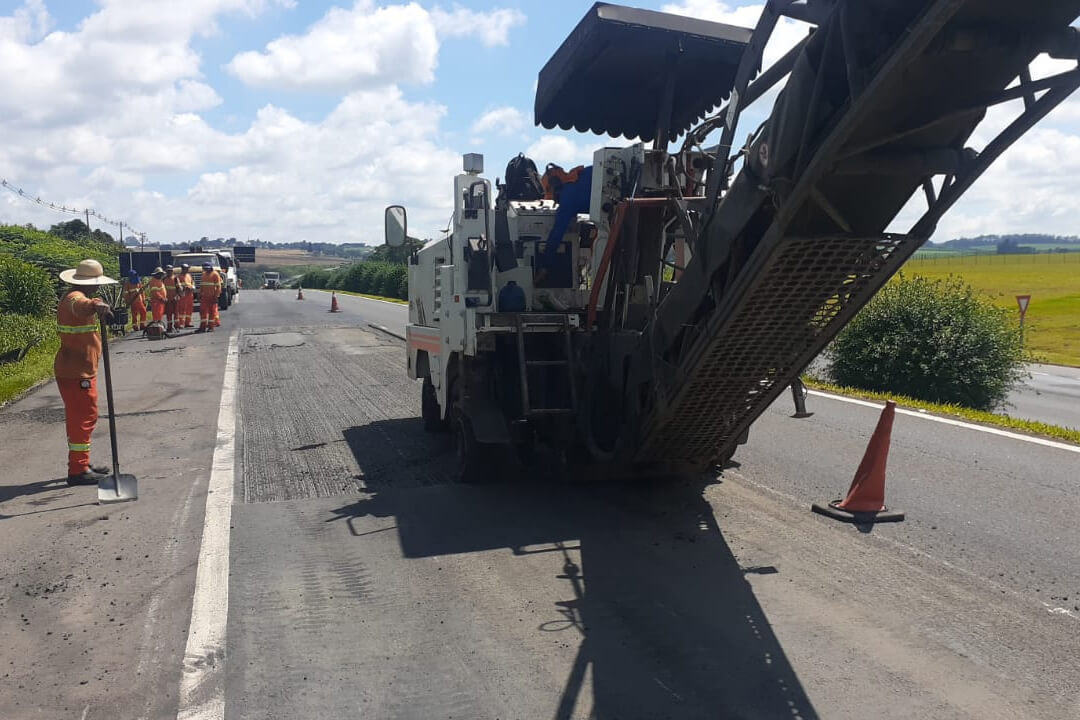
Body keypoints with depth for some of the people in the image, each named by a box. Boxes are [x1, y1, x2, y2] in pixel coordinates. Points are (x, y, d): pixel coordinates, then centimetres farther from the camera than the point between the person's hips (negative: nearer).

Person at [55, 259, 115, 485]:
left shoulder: (71, 297, 17)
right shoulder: (75, 297, -19)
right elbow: (81, 305, -46)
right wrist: (95, 304, -65)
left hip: (71, 369, 11)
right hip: (77, 372, -11)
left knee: (77, 416, 17)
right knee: (84, 417, -9)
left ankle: (79, 465, 26)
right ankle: (78, 470, -6)